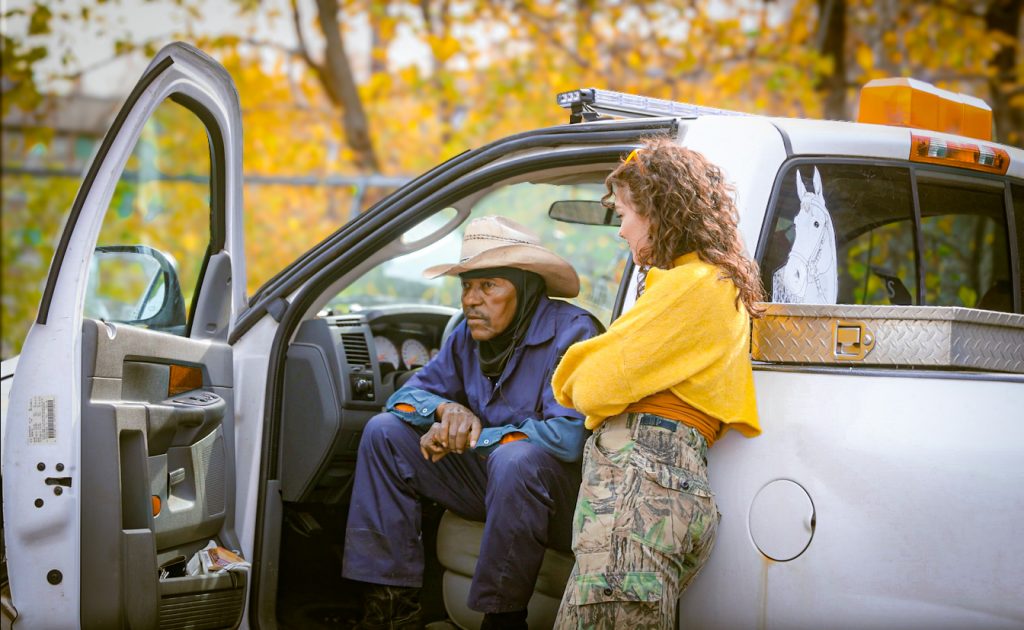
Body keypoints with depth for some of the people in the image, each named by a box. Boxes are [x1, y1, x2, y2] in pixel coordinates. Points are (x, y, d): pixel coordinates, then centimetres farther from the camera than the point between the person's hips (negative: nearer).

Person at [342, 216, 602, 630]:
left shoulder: (572, 332, -19)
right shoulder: (470, 336, 3)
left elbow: (570, 434, -29)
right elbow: (409, 394, 7)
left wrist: (472, 438, -21)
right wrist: (447, 409, -18)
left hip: (564, 494, -7)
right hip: (491, 482, 7)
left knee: (515, 458, -39)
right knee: (384, 432, -1)